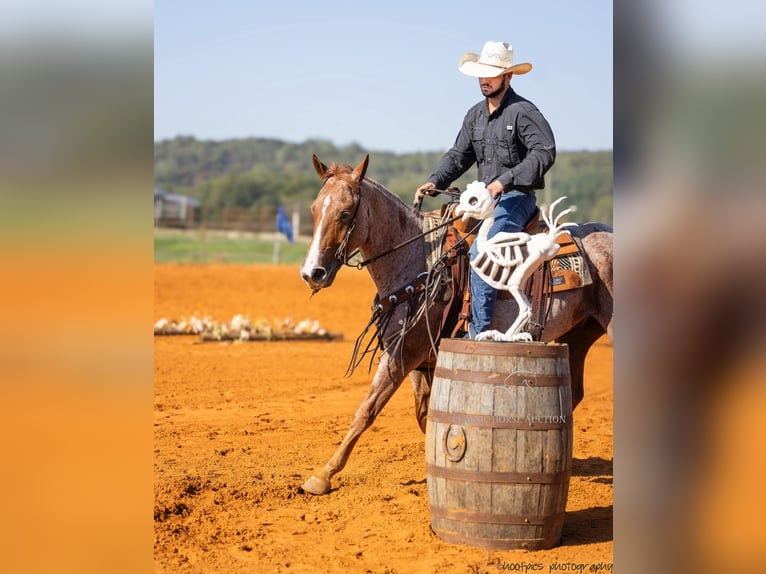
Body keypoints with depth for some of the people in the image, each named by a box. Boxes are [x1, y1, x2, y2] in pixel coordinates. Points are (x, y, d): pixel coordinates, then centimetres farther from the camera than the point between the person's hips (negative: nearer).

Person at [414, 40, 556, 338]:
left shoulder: (523, 111, -11)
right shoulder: (475, 115, 13)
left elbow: (545, 152, -20)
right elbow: (459, 154, 15)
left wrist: (505, 181, -25)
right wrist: (435, 182, -3)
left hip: (516, 198, -9)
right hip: (484, 198, 9)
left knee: (480, 251, -28)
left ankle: (479, 332, -24)